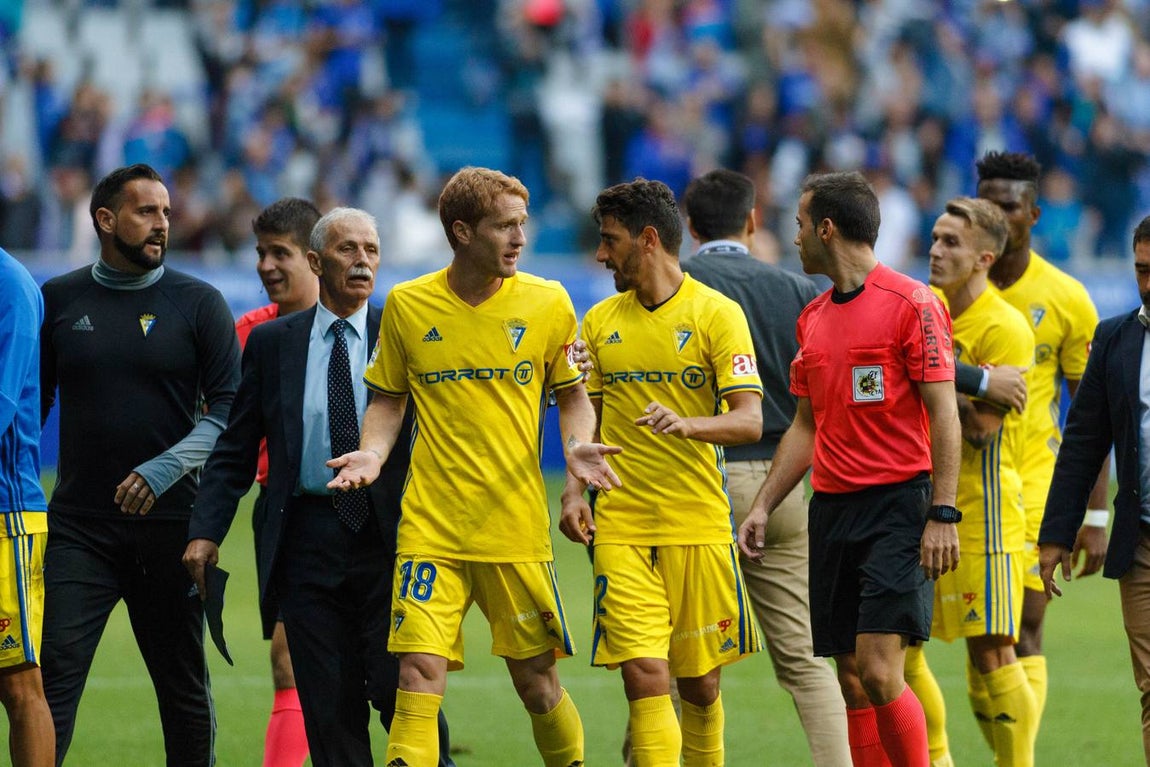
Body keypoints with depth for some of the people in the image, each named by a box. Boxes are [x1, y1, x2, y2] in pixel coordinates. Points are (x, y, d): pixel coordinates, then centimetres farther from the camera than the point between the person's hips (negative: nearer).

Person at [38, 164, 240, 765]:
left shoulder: (198, 304, 3)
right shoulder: (58, 300, 8)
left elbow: (229, 409, -2)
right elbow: (30, 405, 14)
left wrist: (167, 468, -16)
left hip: (169, 525, 0)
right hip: (78, 526, 0)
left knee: (184, 686, 8)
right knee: (52, 675, -12)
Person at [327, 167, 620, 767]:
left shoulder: (546, 302, 1)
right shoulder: (406, 305, 1)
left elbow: (572, 395, 12)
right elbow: (388, 399, 13)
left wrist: (577, 446, -7)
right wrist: (372, 452, -6)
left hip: (518, 530, 1)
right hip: (431, 530, 0)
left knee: (537, 683, 7)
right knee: (419, 675, -13)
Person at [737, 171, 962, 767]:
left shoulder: (911, 304, -7)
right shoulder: (813, 318, 15)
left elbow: (944, 414, -9)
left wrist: (942, 515, -16)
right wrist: (762, 506, 15)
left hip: (898, 502, -7)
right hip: (832, 507, 7)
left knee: (878, 671, -16)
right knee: (851, 679, 4)